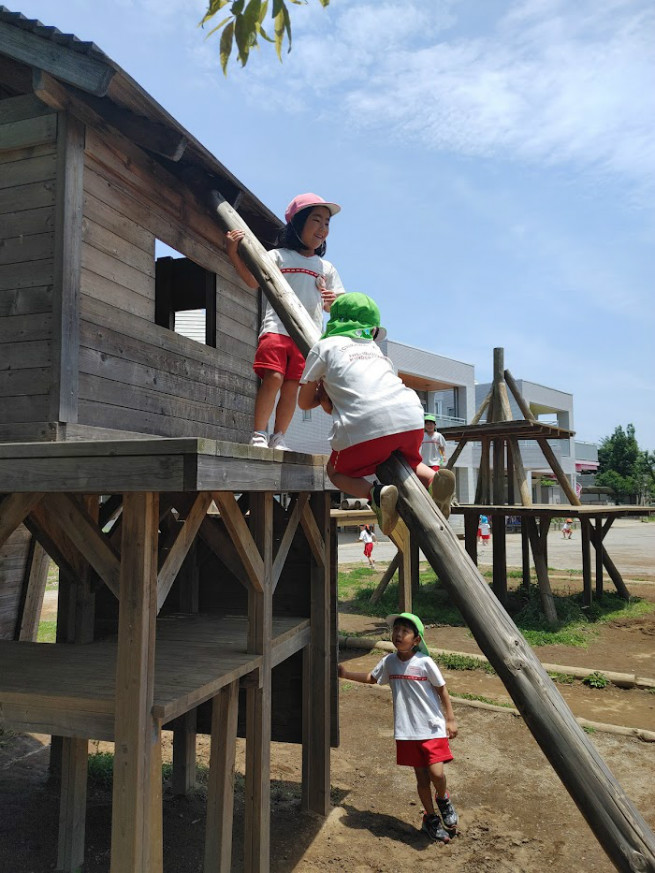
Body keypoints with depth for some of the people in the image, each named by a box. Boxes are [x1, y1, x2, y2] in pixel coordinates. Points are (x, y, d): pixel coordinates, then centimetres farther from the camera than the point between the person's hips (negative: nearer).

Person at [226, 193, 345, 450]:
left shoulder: (326, 268, 20)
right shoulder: (278, 256, 11)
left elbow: (333, 307, 18)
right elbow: (253, 280, 0)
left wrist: (332, 300, -6)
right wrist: (233, 253, -11)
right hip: (277, 328, -3)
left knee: (291, 386, 0)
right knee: (273, 377, -17)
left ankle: (278, 438, 9)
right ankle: (258, 434, -8)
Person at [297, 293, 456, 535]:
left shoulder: (324, 346, 18)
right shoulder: (375, 349, 32)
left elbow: (304, 402, 24)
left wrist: (323, 394, 41)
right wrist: (332, 395, 35)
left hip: (366, 427, -4)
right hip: (411, 419, 5)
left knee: (336, 471, 23)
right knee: (411, 461, 35)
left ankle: (376, 494, -8)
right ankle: (433, 479, 0)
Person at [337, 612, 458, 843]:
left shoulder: (424, 663, -12)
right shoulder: (389, 662, 0)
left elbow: (442, 690, -2)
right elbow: (371, 678, 18)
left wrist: (450, 719, 0)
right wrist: (346, 674, 14)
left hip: (432, 727, -3)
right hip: (406, 731, 3)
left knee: (436, 773, -13)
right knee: (422, 778, 9)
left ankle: (443, 800, 21)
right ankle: (431, 818, 32)